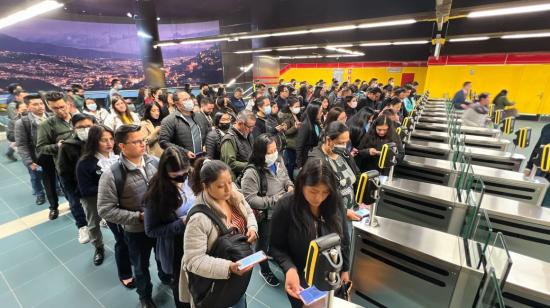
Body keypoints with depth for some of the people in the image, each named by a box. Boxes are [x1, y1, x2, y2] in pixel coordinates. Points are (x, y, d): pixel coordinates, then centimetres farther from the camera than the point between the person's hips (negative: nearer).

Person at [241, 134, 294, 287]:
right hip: (265, 216, -6)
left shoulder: (278, 160, -7)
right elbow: (250, 199, -29)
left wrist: (290, 185, -11)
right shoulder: (252, 172, -29)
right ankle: (265, 270, 47)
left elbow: (285, 176, 11)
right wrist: (274, 200, -29)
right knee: (264, 243, 19)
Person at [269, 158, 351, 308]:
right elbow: (276, 247, -15)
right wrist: (290, 269, -31)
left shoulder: (335, 201, -15)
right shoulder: (285, 206, -25)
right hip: (301, 279, -3)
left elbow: (343, 239, 0)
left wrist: (345, 269, 7)